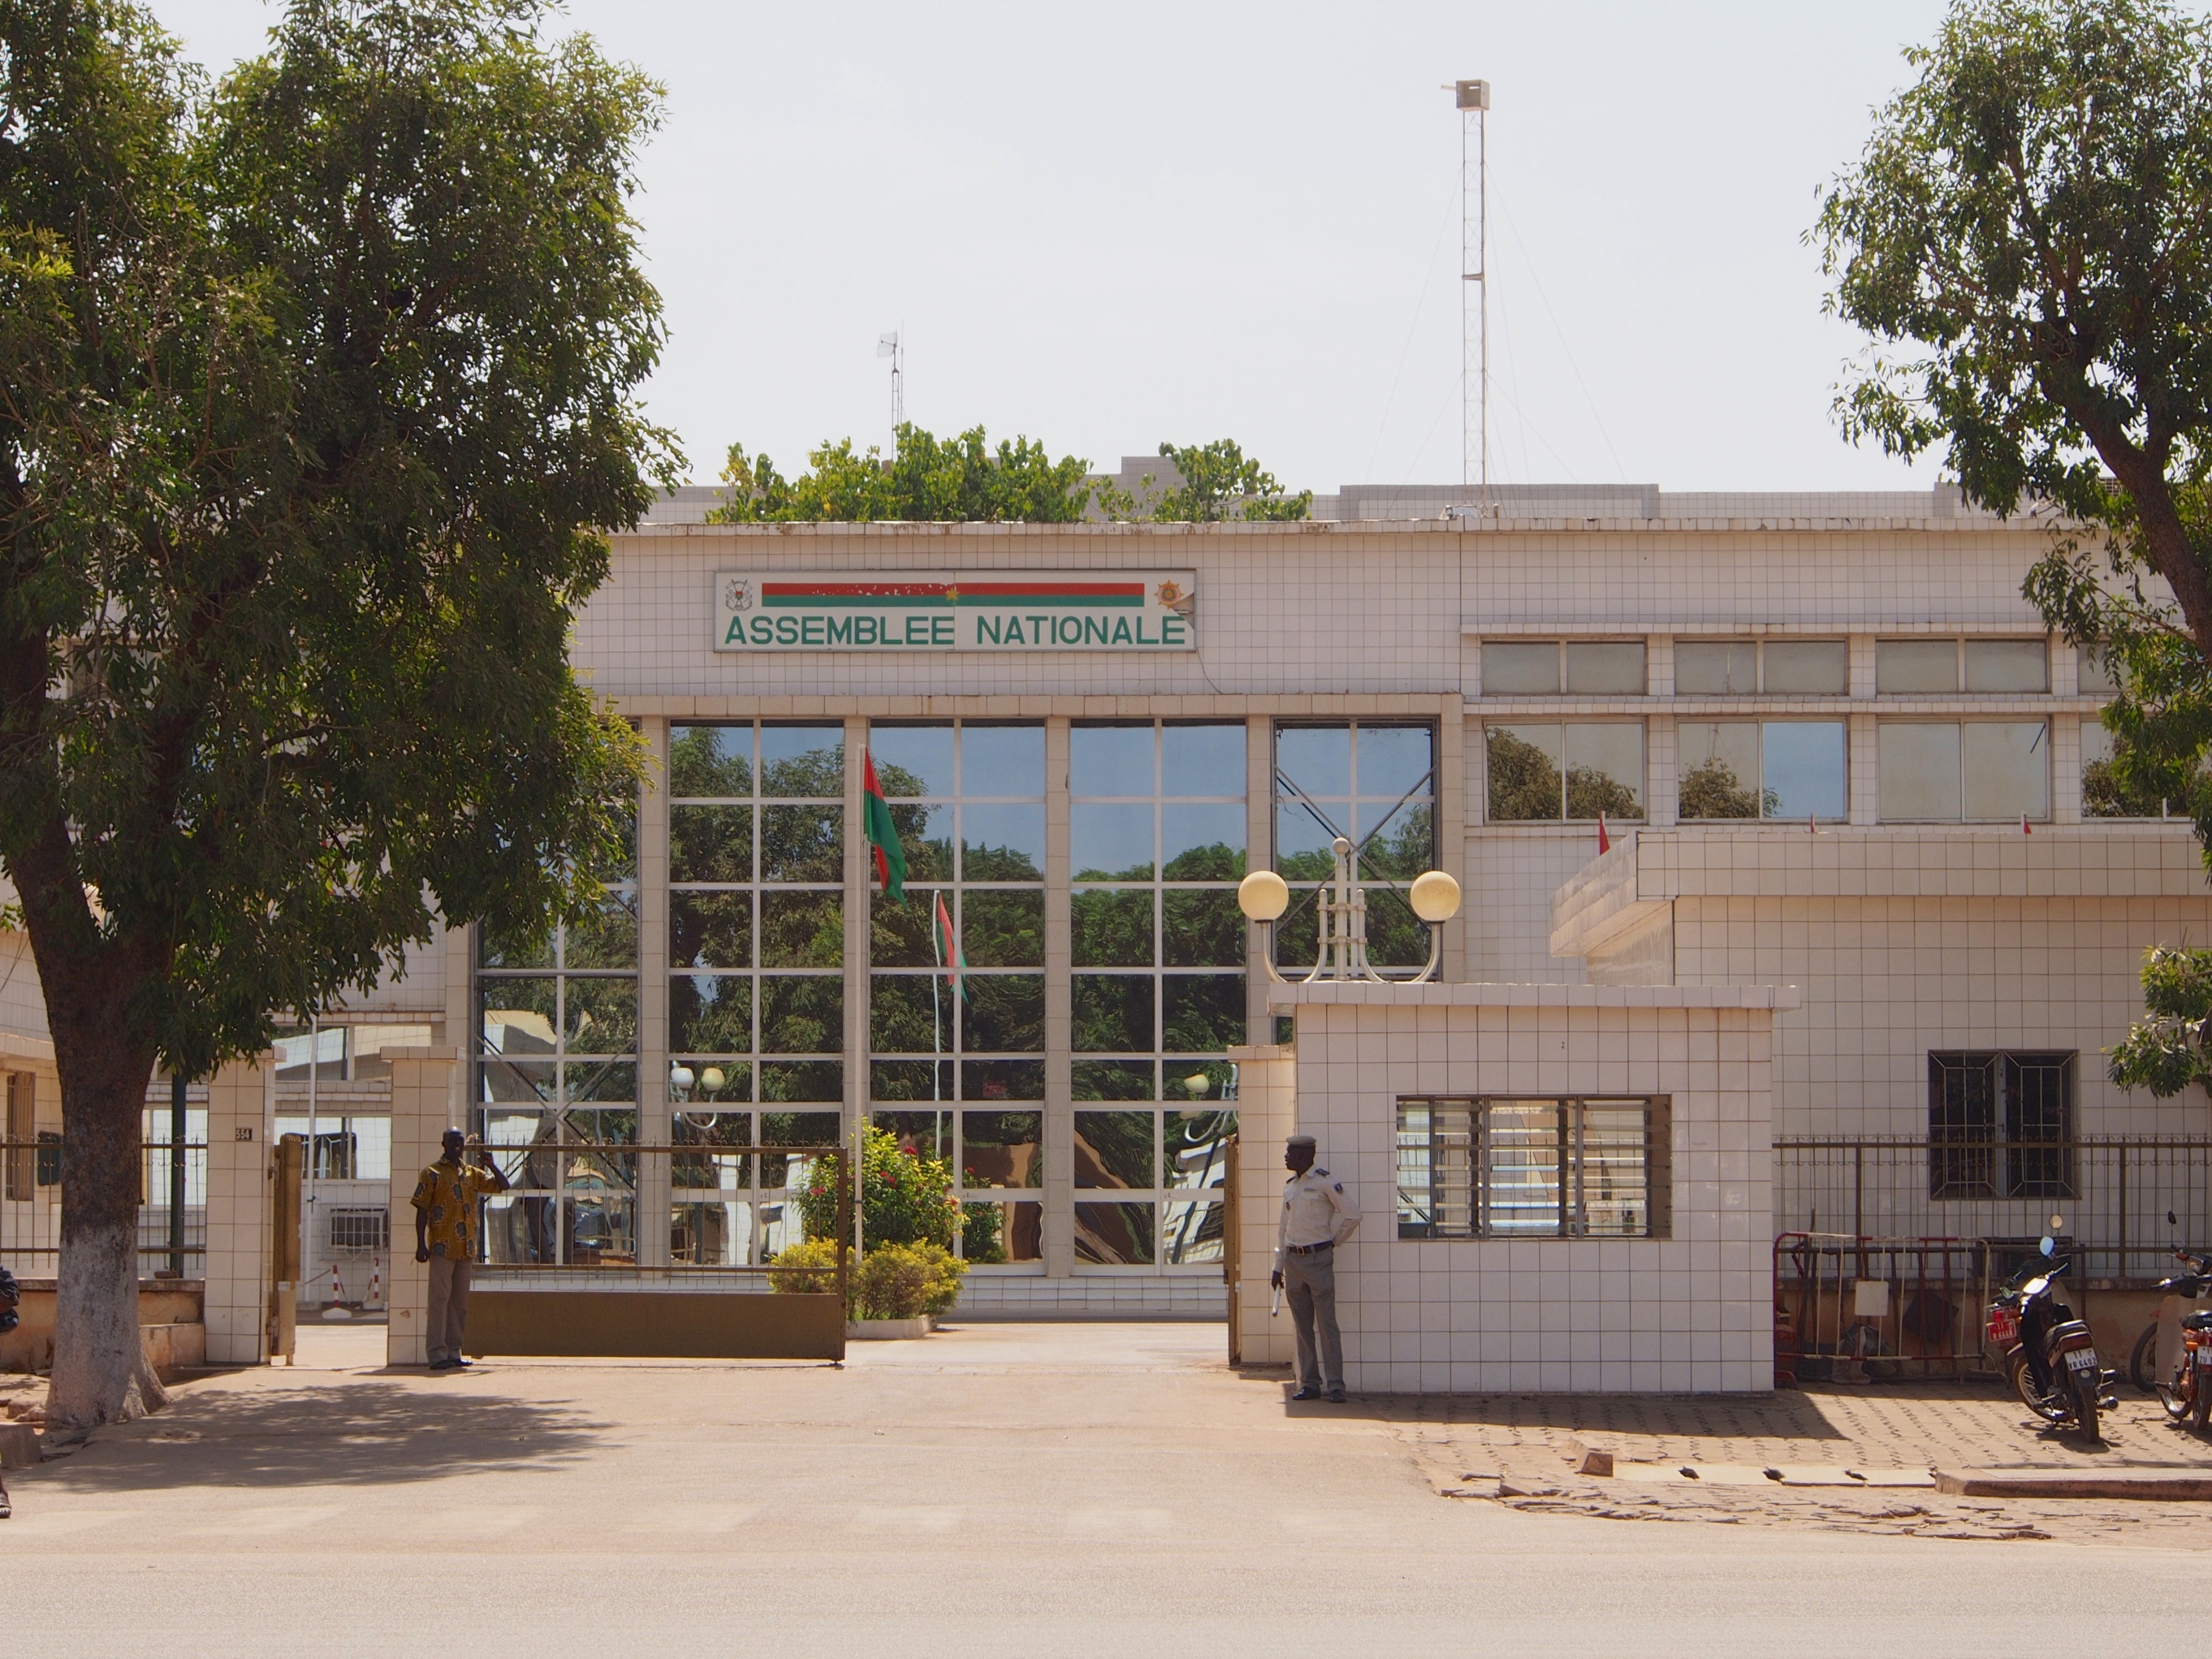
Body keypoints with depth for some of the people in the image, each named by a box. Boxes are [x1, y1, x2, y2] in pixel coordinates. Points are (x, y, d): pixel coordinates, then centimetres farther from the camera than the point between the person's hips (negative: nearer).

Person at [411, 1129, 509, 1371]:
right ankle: (438, 1354, -9)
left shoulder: (472, 1174, 16)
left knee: (460, 1302, 7)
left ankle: (454, 1352, 12)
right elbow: (422, 1210, -4)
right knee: (440, 1299, -7)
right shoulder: (432, 1174, 0)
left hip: (466, 1248, 6)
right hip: (442, 1247, -6)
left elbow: (502, 1185, 18)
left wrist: (490, 1165, 0)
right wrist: (421, 1245, -11)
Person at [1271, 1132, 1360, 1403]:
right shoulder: (1289, 1187, 15)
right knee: (1303, 1327, 6)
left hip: (1319, 1259, -7)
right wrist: (1278, 1268, 16)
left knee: (1327, 1324, -7)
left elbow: (1352, 1215, -8)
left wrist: (1334, 1241, 1)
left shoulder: (1324, 1182, -7)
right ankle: (1309, 1384, 10)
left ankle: (1336, 1386, -7)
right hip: (1293, 1261, 7)